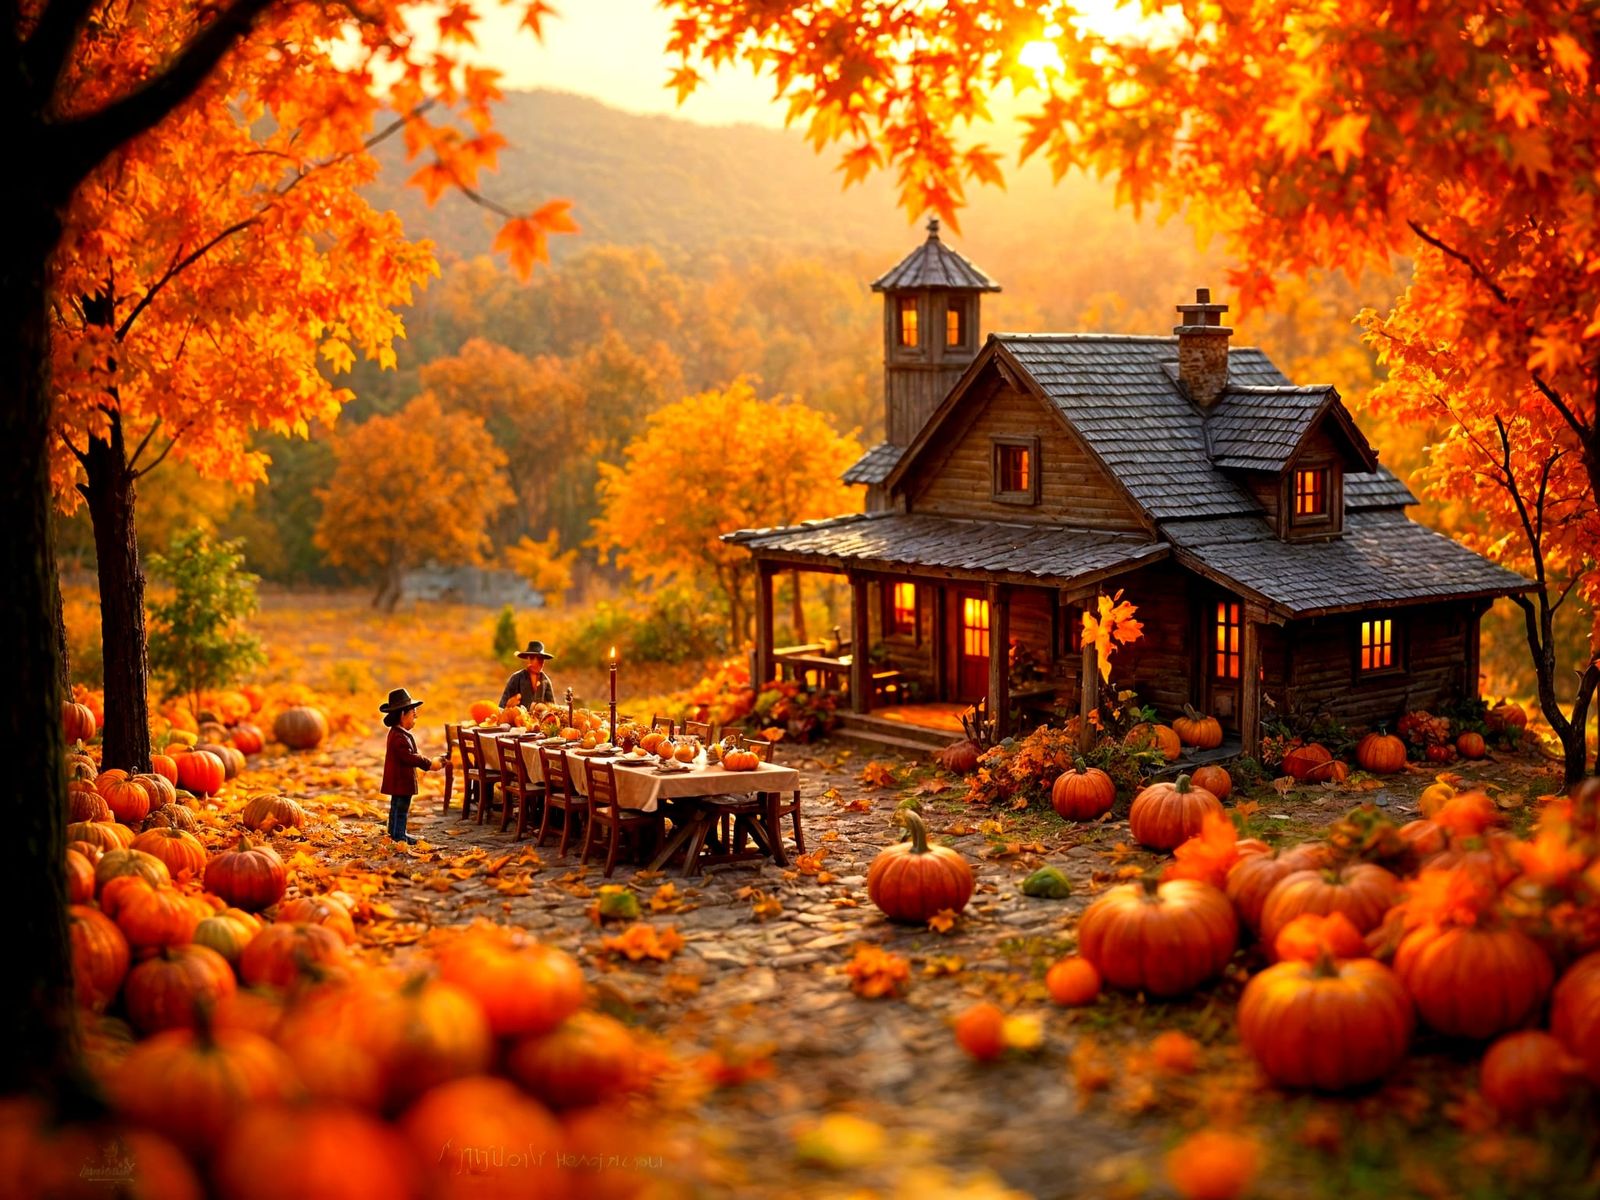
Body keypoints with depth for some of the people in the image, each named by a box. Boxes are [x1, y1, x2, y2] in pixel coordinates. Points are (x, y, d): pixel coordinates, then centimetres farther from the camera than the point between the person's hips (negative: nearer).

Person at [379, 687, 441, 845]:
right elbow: (409, 757, -29)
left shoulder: (398, 733, 14)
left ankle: (398, 834, 28)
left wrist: (428, 763, 11)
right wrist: (428, 763, -24)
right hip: (400, 780, -11)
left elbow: (410, 755, 20)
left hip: (402, 780, 11)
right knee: (400, 807, -5)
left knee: (399, 808, 18)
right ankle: (398, 836, 0)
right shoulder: (399, 737, -22)